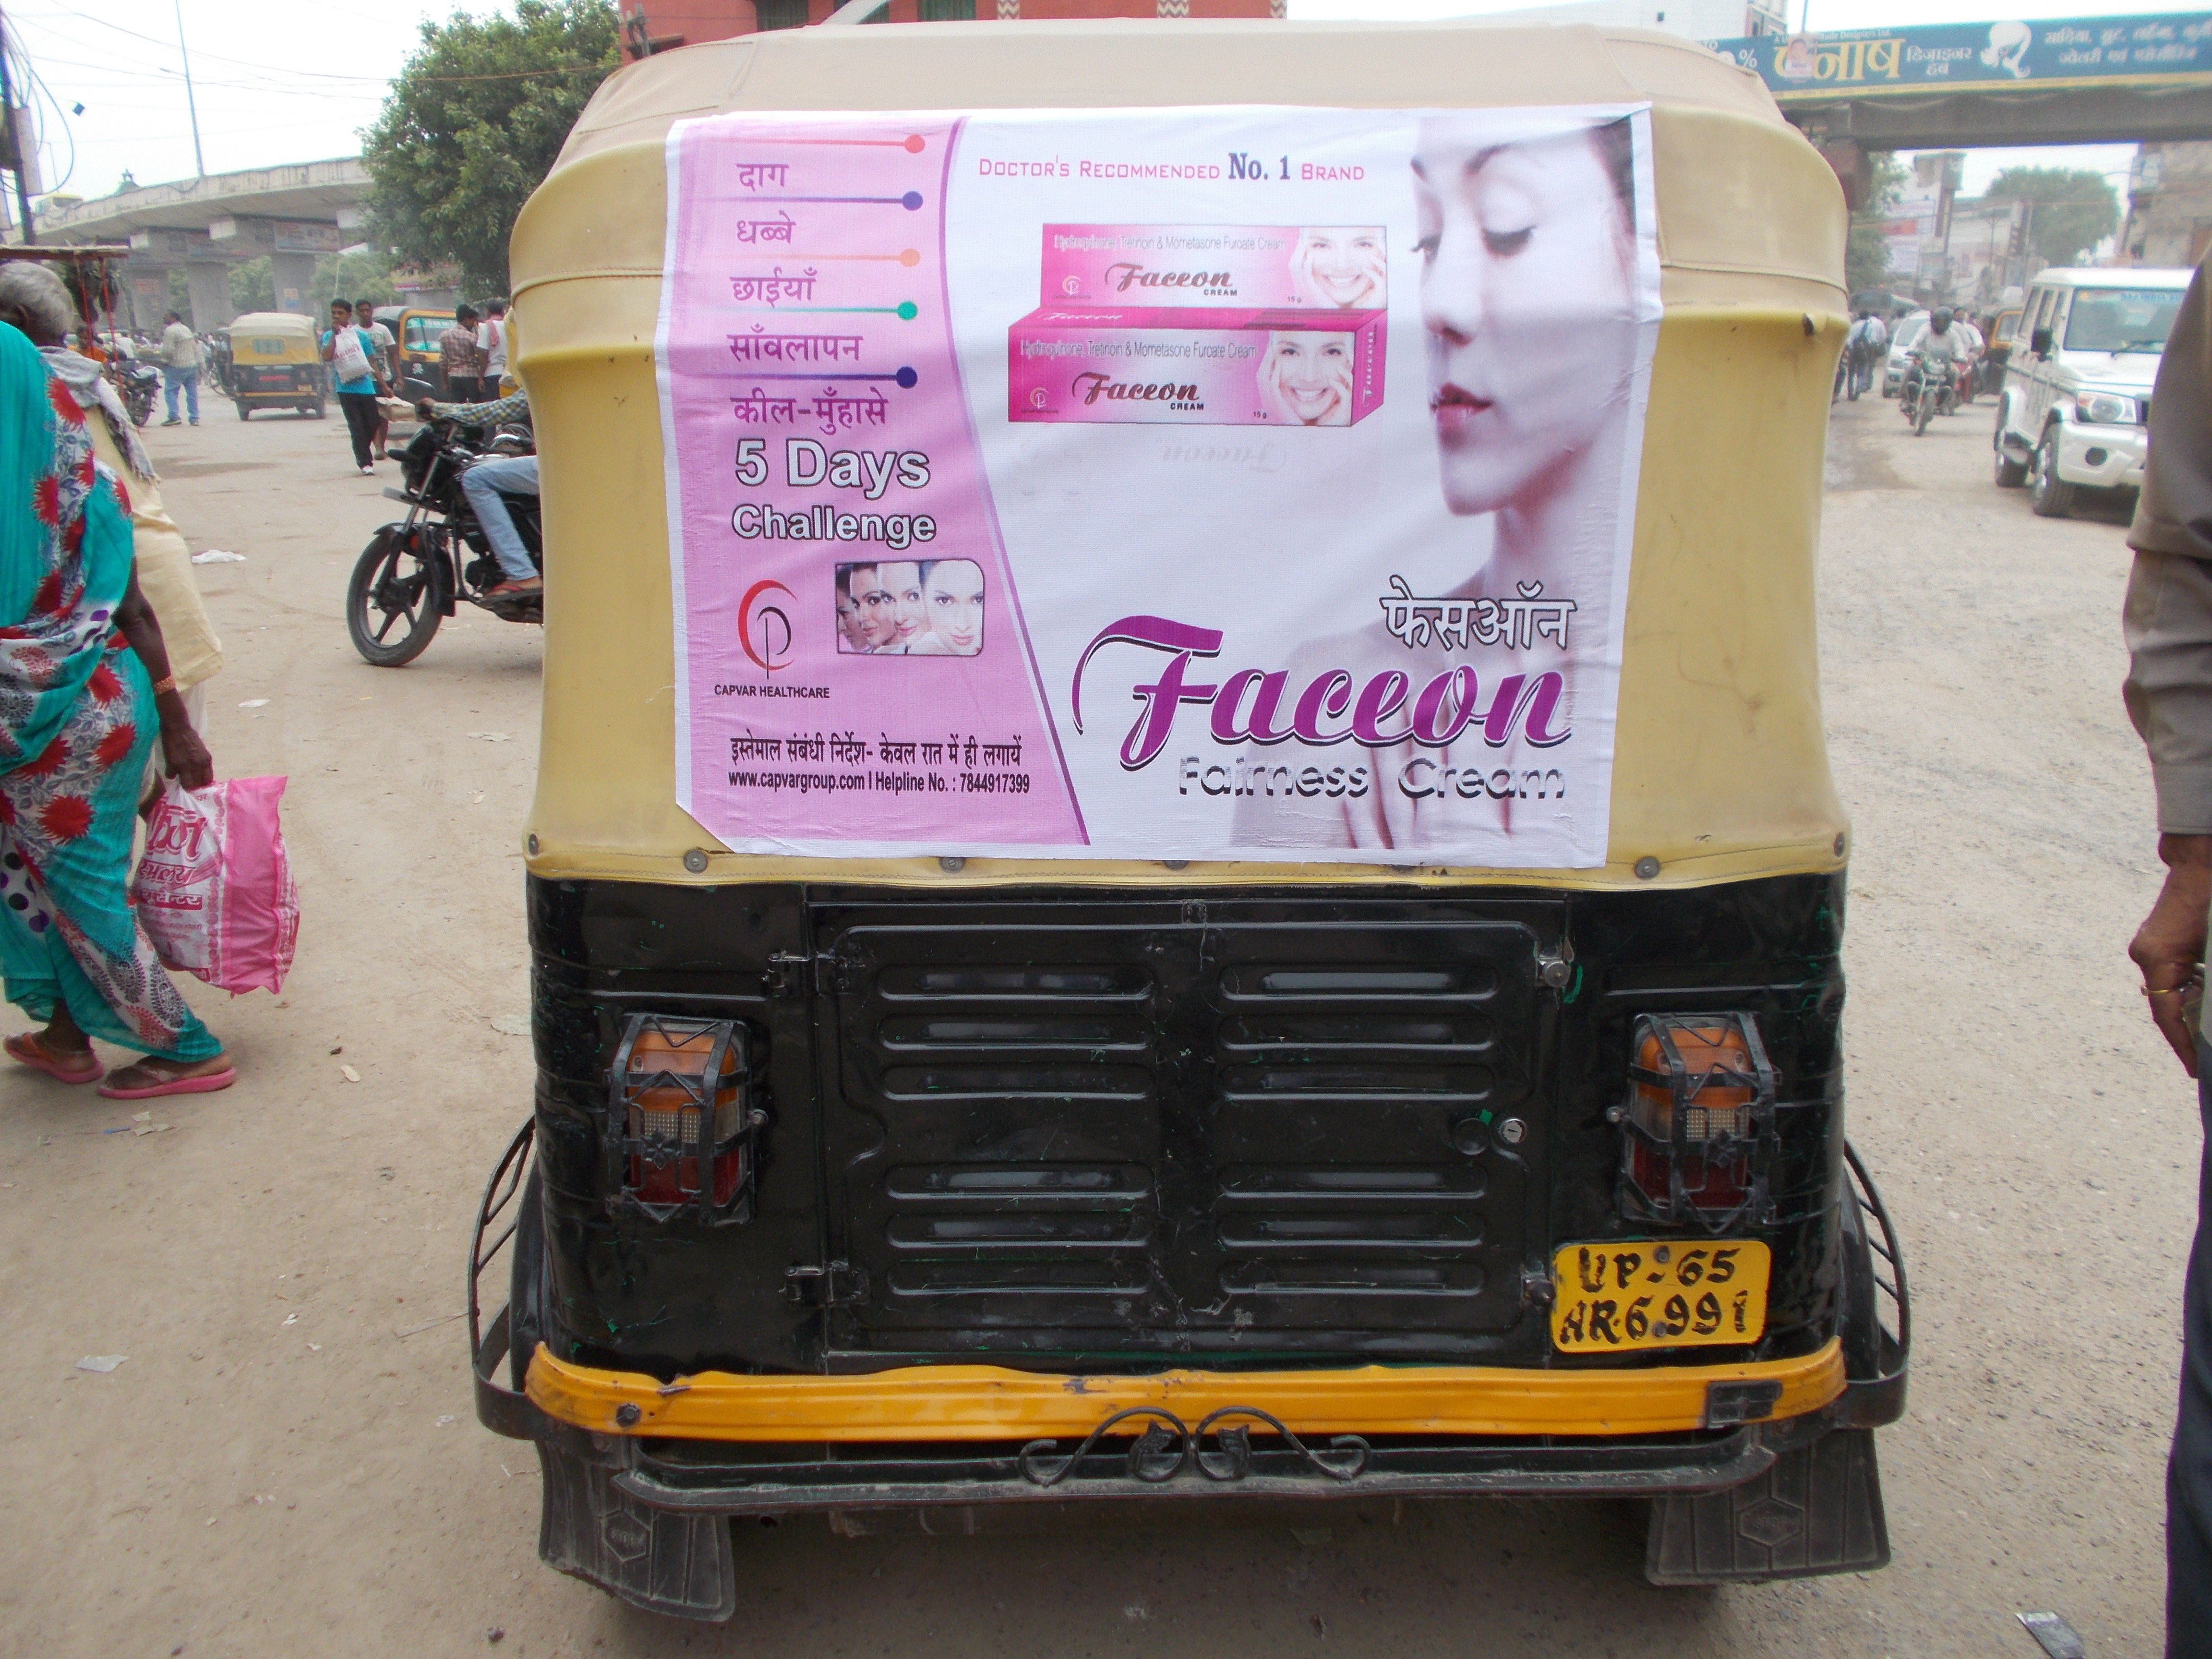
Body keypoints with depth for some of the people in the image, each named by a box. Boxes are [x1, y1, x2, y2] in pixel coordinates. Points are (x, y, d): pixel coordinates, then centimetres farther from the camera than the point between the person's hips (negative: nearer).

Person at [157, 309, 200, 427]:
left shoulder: (170, 331, -11)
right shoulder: (187, 330, 15)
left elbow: (168, 350, -16)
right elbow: (196, 348, 17)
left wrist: (164, 362, -4)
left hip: (176, 367, -7)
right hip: (191, 365, 7)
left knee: (170, 391, -3)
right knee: (192, 392, 7)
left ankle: (174, 416, -12)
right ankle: (195, 418, 6)